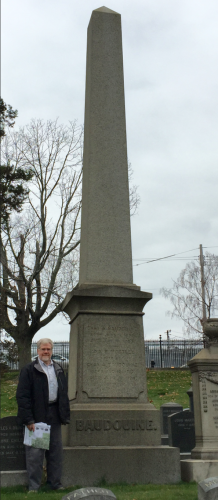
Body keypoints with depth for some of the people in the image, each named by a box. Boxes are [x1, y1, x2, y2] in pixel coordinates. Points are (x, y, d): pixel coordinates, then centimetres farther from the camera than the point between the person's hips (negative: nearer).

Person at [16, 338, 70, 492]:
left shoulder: (58, 369, 13)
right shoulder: (29, 370, -5)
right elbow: (22, 396, -9)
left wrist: (65, 415, 10)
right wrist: (28, 419, -15)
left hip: (54, 416, 5)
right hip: (37, 417, -5)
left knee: (56, 451, 11)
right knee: (35, 453, 0)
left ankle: (55, 483, 23)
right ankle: (34, 486, 13)